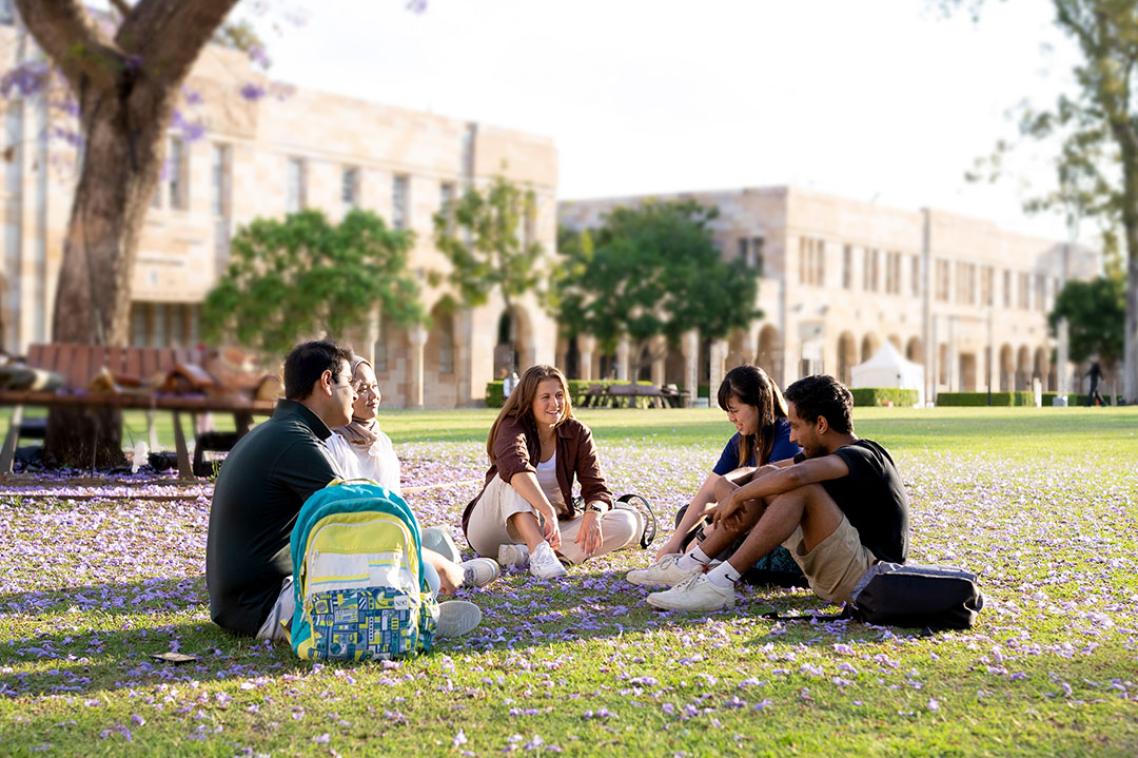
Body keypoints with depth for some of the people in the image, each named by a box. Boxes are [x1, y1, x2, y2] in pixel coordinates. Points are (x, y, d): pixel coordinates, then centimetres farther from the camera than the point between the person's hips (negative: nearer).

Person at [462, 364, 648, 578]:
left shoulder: (577, 433, -1)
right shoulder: (512, 427, -15)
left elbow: (596, 488, -8)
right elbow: (515, 468, -38)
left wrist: (594, 512, -32)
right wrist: (549, 513, -51)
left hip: (544, 529, 4)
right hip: (495, 531, -4)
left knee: (627, 523, -18)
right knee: (514, 476, -31)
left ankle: (525, 553, -31)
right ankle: (539, 552, -47)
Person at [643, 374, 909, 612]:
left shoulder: (862, 457, -17)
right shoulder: (829, 454, 13)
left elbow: (793, 476, -34)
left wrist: (737, 497, -21)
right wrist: (733, 492, 0)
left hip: (868, 574, -10)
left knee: (801, 487, -27)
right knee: (766, 477, 6)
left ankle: (719, 584, -31)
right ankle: (692, 564, -2)